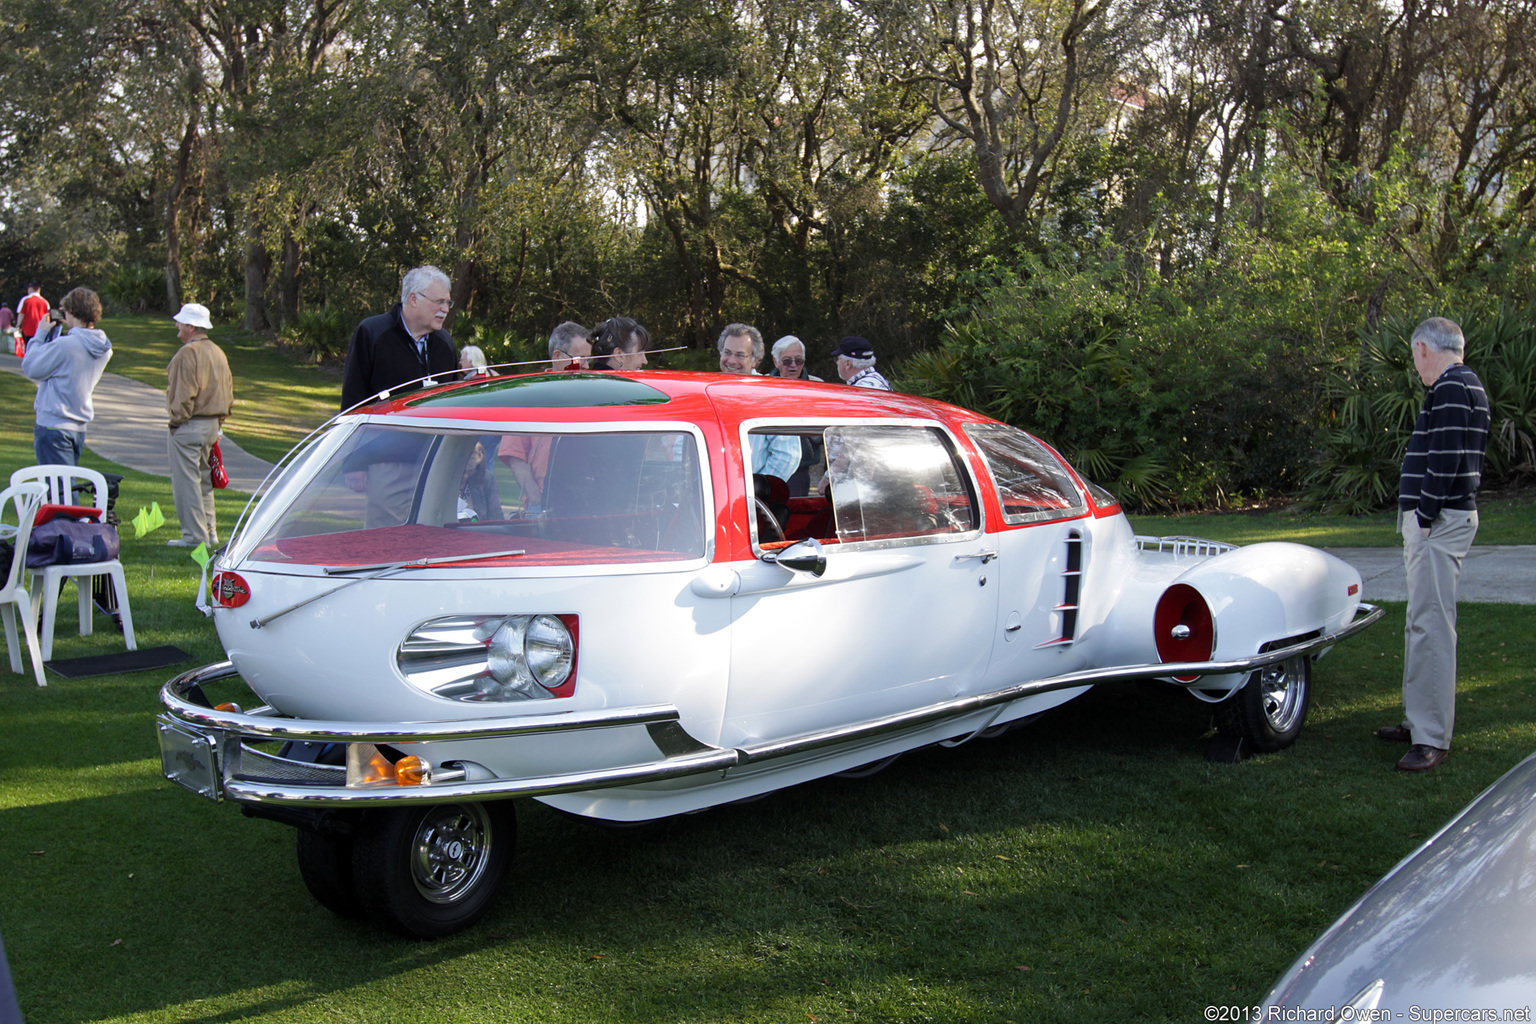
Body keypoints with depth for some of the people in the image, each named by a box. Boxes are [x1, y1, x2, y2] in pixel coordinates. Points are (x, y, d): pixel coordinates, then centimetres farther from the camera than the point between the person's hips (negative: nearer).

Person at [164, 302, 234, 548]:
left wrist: (175, 421, -10)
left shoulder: (188, 353, -15)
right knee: (204, 479, 17)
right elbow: (228, 390, 17)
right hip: (212, 425, 9)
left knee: (186, 480, -5)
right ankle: (209, 531, 19)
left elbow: (184, 394, -20)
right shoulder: (218, 352, 13)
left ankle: (195, 535, -5)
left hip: (189, 426, -9)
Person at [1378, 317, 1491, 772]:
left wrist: (1425, 518, -17)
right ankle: (1419, 720, 25)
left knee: (1431, 626, -11)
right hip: (1439, 519, 11)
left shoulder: (1451, 388, -13)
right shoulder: (1466, 385, 19)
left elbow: (1446, 461, -21)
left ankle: (1432, 739, -10)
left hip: (1440, 521, -11)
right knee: (1422, 625, 16)